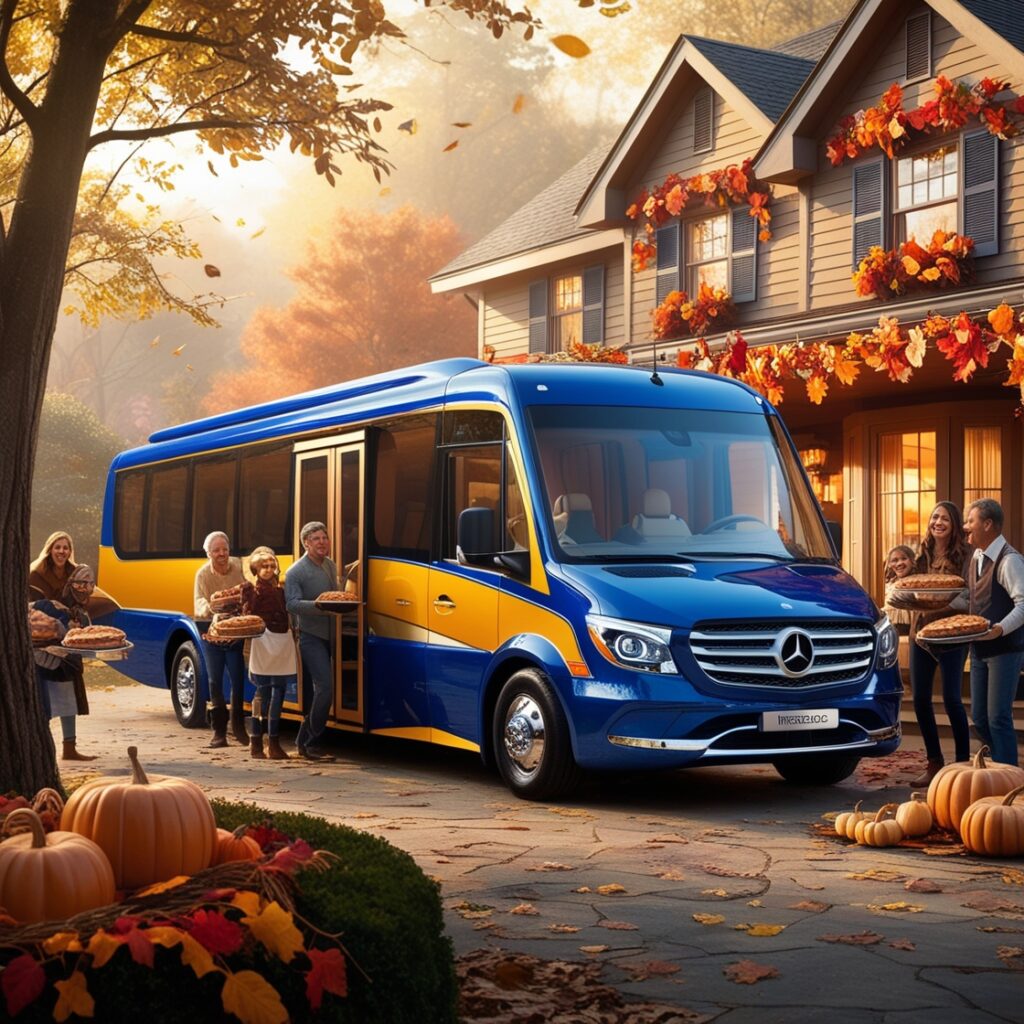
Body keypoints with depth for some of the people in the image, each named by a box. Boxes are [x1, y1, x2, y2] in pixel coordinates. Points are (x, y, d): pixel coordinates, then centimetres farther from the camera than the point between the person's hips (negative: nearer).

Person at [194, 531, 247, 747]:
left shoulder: (239, 567, -6)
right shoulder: (203, 574, -6)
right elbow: (199, 601, -14)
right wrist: (209, 608, -36)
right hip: (211, 636, 0)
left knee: (238, 681, 2)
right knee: (215, 682, 4)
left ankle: (238, 726, 20)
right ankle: (219, 731, 12)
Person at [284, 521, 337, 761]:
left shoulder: (331, 566, 15)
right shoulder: (296, 572, -9)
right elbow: (291, 604, -19)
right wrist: (317, 605, -31)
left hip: (327, 636, 8)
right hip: (310, 636, -8)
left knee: (318, 689, 10)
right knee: (325, 687, -16)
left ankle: (303, 741, 20)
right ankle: (310, 744, -7)